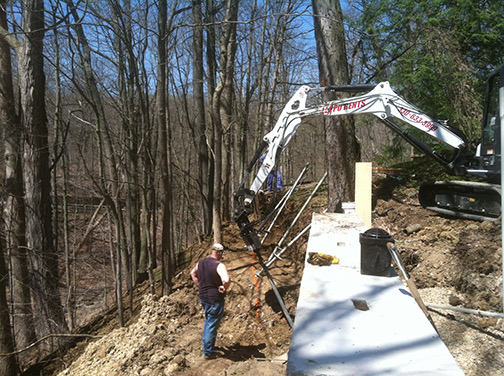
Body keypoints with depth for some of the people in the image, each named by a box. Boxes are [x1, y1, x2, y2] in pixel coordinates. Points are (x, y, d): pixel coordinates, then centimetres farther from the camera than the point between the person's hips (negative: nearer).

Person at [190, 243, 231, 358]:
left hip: (203, 297, 7)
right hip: (215, 300, -7)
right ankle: (208, 352, 20)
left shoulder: (201, 262, 2)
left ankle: (205, 343, 44)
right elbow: (226, 280, -40)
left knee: (208, 321, 29)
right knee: (212, 325, 8)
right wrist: (224, 288, -20)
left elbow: (193, 273, 19)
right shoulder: (219, 265, -23)